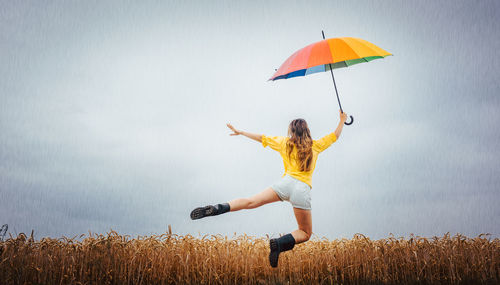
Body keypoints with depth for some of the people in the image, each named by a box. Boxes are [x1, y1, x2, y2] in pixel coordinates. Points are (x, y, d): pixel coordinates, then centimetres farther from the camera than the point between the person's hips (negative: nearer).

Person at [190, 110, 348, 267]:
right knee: (305, 234, 9)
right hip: (303, 190, 0)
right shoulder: (315, 146, 17)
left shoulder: (285, 143, 15)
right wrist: (342, 120, 48)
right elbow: (334, 136, 31)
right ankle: (279, 243, -19)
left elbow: (262, 138, 19)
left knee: (251, 202, -6)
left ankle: (218, 208, -32)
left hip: (286, 182, 1)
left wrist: (240, 132, 30)